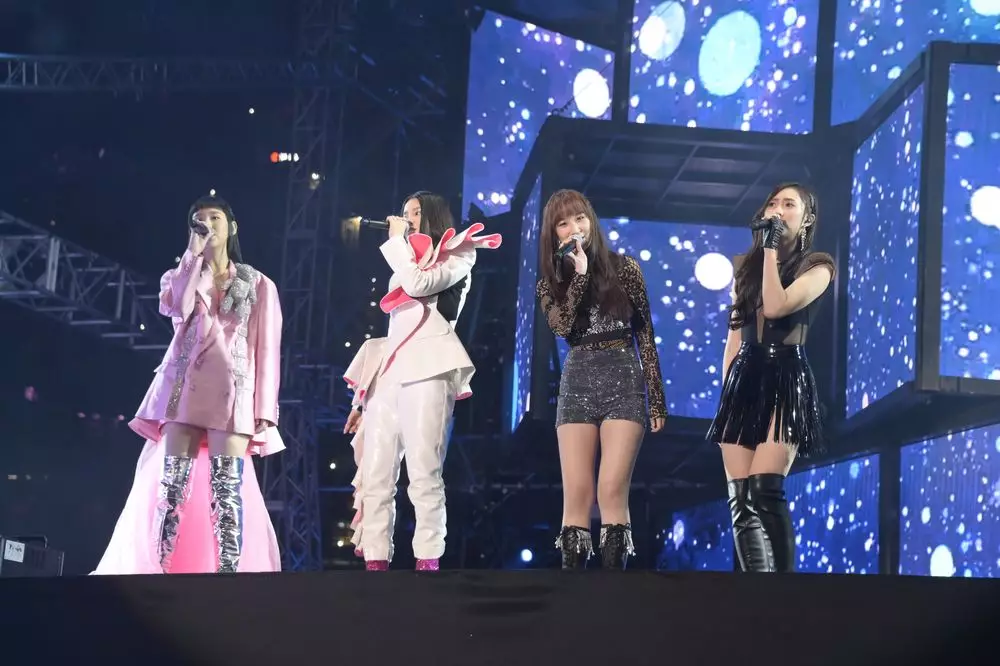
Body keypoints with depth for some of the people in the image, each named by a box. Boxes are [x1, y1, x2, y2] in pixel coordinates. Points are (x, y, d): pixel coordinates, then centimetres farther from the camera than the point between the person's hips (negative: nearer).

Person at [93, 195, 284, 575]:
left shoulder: (258, 285, 15)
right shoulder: (180, 277, 21)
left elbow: (266, 350, 7)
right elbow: (178, 307, -5)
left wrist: (264, 410, -4)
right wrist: (196, 253, -1)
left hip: (231, 393, -2)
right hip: (183, 390, 2)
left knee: (227, 491, -15)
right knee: (171, 487, -9)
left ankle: (229, 573, -22)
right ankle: (157, 573, -13)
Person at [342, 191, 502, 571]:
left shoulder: (457, 258, 10)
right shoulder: (405, 265, 31)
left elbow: (417, 285, -11)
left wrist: (397, 240, 4)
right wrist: (362, 396, 20)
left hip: (427, 369, -7)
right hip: (389, 372, 7)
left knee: (424, 472, -16)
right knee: (374, 476, -4)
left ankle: (428, 562, -19)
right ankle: (375, 562, -8)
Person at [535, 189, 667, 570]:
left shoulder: (624, 268, 3)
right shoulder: (551, 282, 8)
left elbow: (645, 335, 5)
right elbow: (561, 326, -12)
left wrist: (657, 398, 2)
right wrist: (580, 272, -12)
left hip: (623, 382, -2)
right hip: (576, 385, 2)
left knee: (612, 492, -12)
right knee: (576, 496, -4)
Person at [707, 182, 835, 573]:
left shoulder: (817, 266, 3)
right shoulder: (746, 266, 20)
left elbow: (776, 306, -15)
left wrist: (771, 249, -9)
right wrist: (727, 390, 13)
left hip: (785, 383, -6)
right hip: (744, 383, 6)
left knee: (763, 491, -21)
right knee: (739, 498, -4)